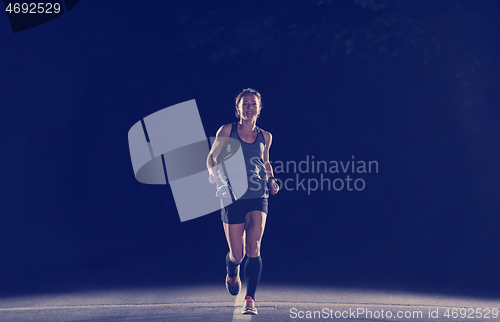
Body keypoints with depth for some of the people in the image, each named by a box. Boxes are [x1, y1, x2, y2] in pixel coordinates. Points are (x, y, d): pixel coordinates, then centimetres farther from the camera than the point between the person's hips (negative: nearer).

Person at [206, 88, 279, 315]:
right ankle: (232, 274, 41)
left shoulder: (265, 137, 8)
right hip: (232, 197, -1)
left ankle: (250, 300, -7)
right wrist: (213, 171, -17)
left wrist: (271, 180, 5)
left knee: (253, 249, -16)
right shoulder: (227, 131, 0)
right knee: (237, 255, 4)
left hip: (258, 197, 1)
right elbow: (212, 157, 5)